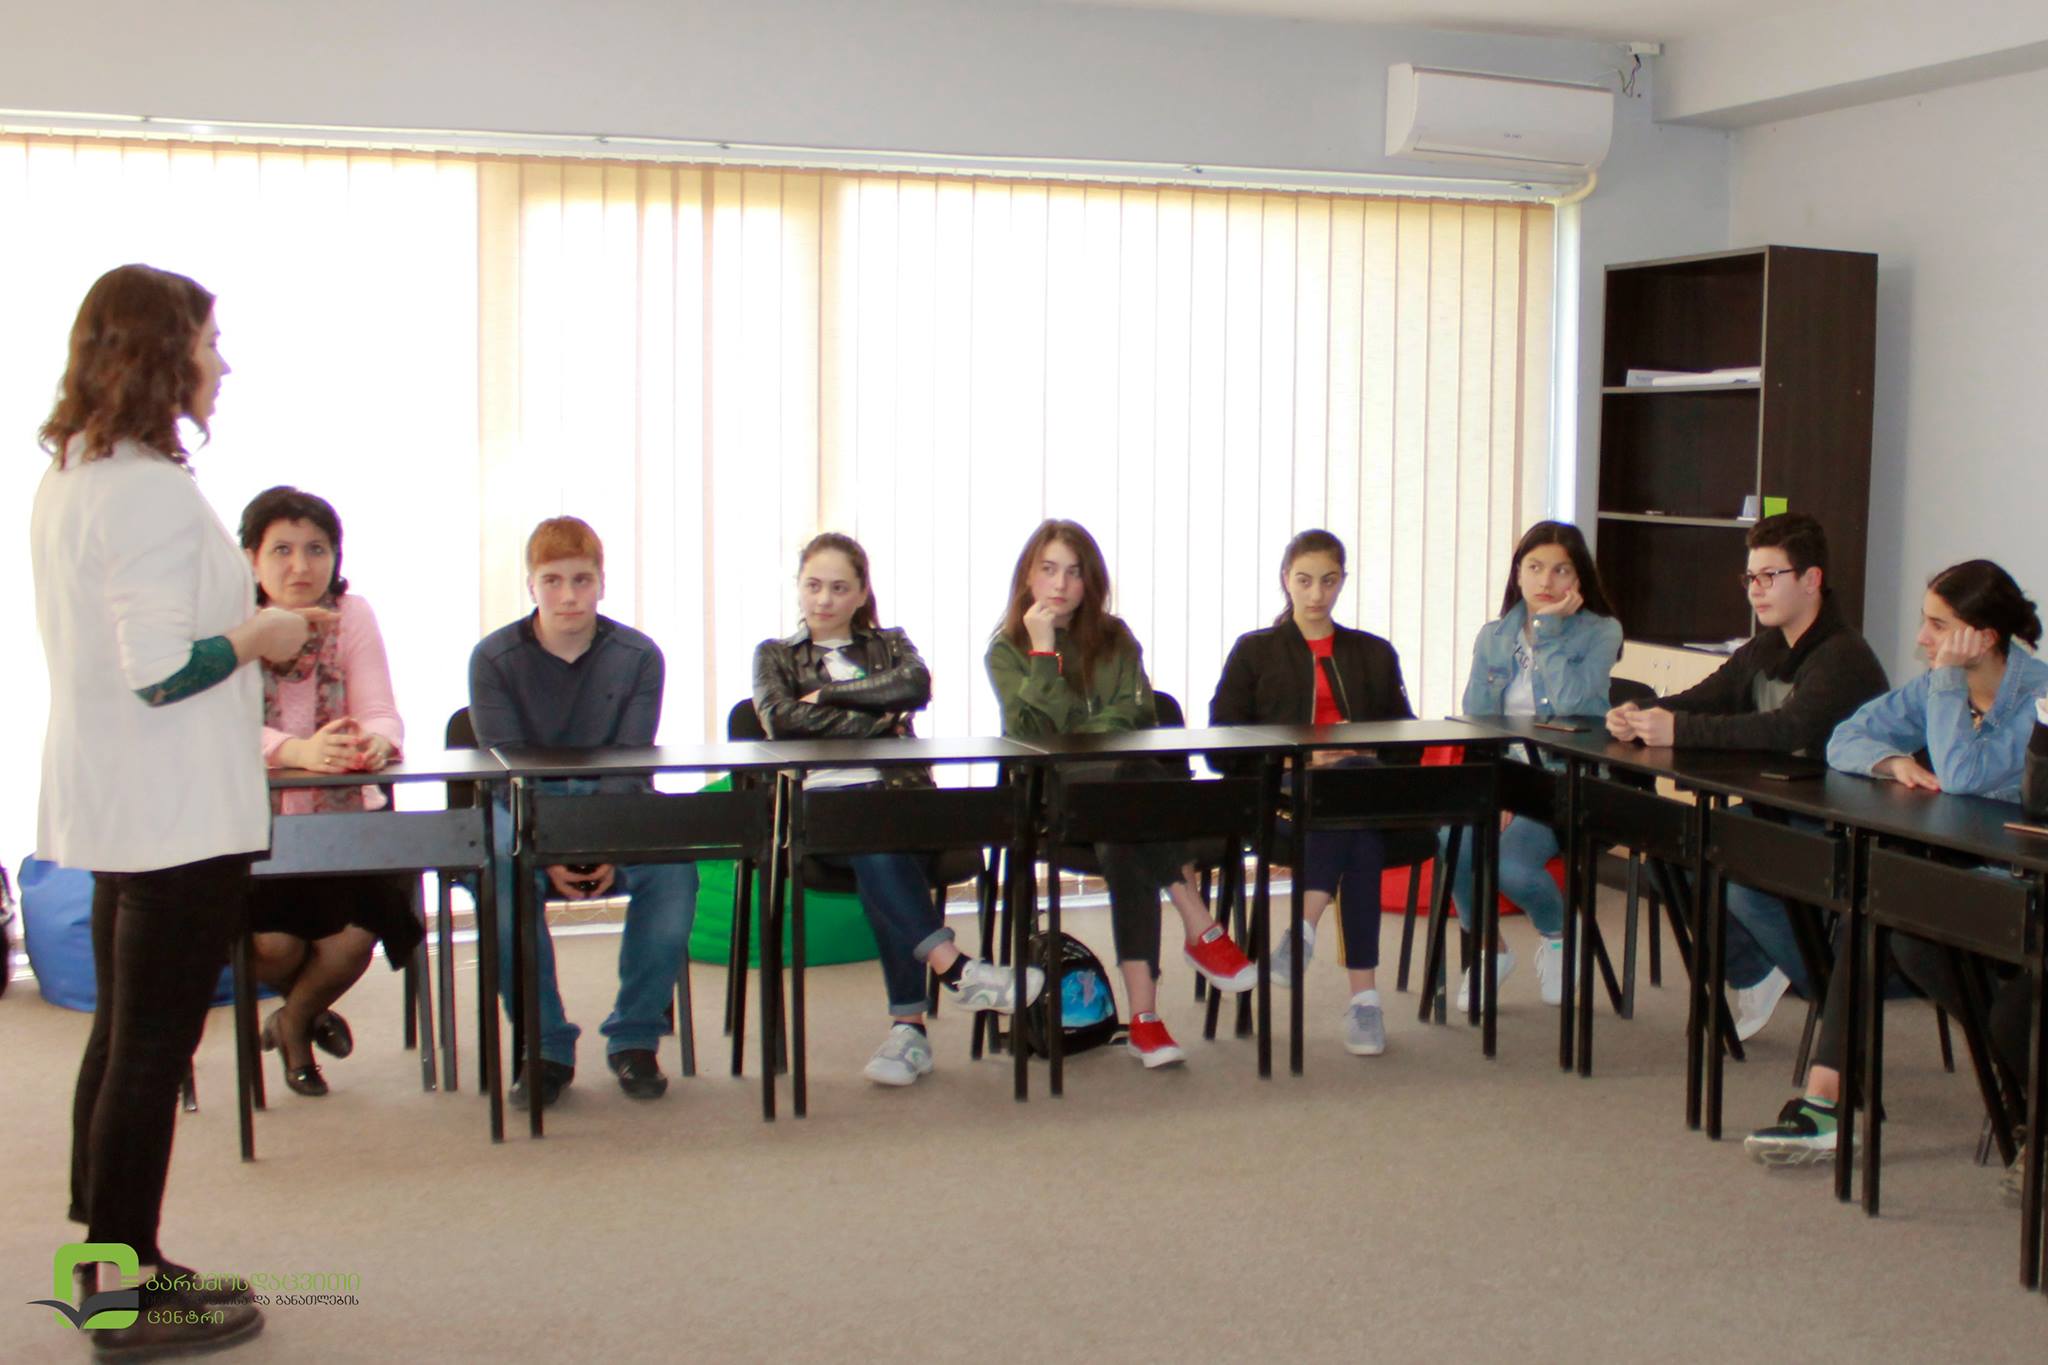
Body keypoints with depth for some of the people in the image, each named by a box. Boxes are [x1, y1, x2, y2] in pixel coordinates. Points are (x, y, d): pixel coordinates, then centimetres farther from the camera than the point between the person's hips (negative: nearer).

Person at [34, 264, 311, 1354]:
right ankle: (130, 1297, 9)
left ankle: (113, 1262, 29)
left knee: (122, 1036, 18)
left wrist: (240, 625, 15)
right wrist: (258, 637, -9)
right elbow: (160, 668, -25)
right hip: (177, 810, -10)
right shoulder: (151, 490, -20)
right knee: (153, 1048, -1)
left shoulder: (66, 478, 11)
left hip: (109, 804, 10)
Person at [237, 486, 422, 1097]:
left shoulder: (352, 615, 0)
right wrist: (299, 751, -42)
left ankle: (293, 1023, 18)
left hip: (344, 818, 2)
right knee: (273, 941, -23)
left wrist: (377, 743, -36)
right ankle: (307, 1013, 18)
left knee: (356, 931, -20)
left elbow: (381, 713, -10)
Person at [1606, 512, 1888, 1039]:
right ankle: (1753, 975, 9)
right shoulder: (1764, 650, 11)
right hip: (1773, 813, 9)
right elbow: (1701, 698, 7)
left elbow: (1788, 729, -35)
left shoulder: (1843, 658, -18)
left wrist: (1679, 731, -38)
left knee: (1739, 878, -30)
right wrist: (1640, 716, -17)